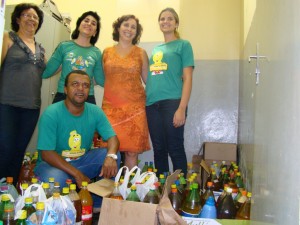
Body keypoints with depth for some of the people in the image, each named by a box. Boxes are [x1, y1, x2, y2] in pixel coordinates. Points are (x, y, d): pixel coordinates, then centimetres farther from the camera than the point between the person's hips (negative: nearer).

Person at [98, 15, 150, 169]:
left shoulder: (141, 53, 9)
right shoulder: (107, 52, 13)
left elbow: (148, 79, 10)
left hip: (135, 107, -1)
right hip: (110, 107, 1)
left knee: (132, 151, 0)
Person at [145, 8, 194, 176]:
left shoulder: (183, 45, 5)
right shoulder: (155, 49, 21)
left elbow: (187, 79, -4)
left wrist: (182, 108, -13)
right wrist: (144, 102, 11)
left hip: (172, 102, -5)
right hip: (152, 105, 6)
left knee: (175, 149, -2)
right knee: (159, 150, 11)